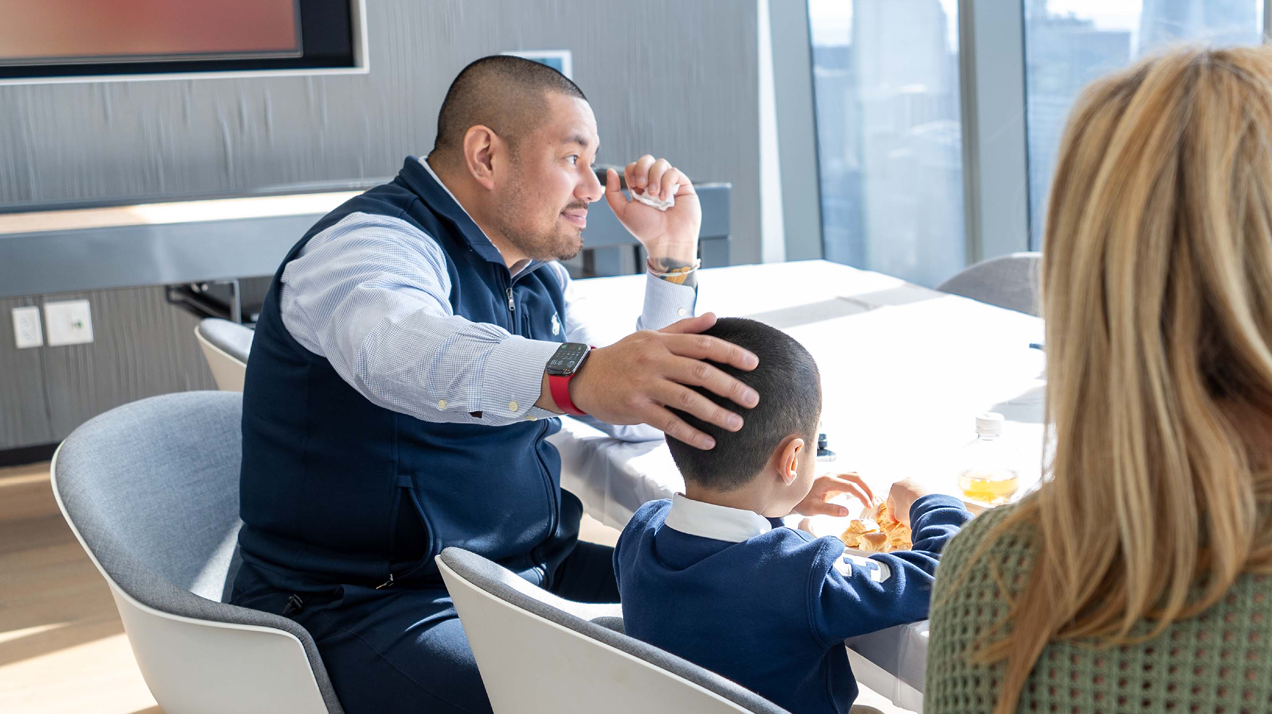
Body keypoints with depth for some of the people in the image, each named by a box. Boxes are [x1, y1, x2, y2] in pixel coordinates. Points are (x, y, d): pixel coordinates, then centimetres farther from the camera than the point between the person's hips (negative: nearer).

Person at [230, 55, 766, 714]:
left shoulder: (536, 274, 13)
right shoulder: (371, 243, -16)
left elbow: (640, 409, 18)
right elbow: (397, 345, -41)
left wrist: (672, 257, 7)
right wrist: (576, 374, -60)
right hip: (372, 607, -8)